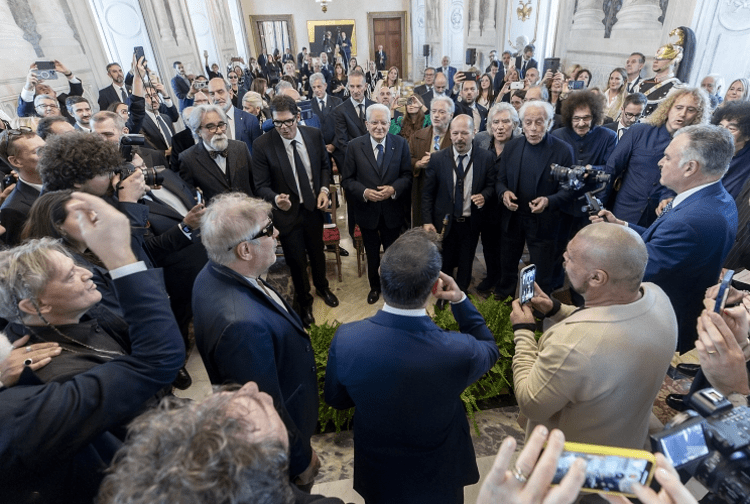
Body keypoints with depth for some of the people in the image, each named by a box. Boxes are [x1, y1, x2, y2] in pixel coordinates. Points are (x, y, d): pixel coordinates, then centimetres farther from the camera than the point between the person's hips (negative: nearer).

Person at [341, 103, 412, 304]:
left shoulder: (401, 144, -5)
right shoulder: (354, 146, -8)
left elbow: (407, 175, -3)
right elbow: (347, 179, -6)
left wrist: (394, 189, -22)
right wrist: (364, 192, -23)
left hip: (392, 210, 0)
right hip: (367, 211, 0)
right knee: (372, 253, 19)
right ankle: (374, 286, 43)